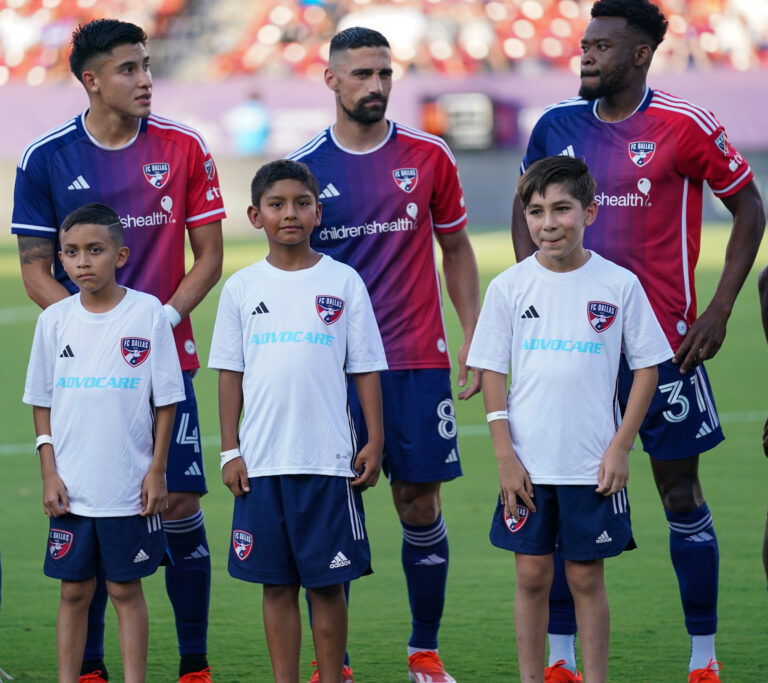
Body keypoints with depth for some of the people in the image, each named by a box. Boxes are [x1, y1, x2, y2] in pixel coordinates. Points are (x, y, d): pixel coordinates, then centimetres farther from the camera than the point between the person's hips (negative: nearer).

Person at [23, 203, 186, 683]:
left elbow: (166, 400, -2)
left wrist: (157, 471, -5)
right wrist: (49, 473, 0)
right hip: (71, 489, 2)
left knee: (126, 589, 4)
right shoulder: (55, 320, 2)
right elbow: (42, 405, 7)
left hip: (130, 486, -2)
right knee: (74, 590, 7)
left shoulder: (147, 313, -5)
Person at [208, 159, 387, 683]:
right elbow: (231, 374, 8)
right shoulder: (242, 287, 6)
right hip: (261, 461, 2)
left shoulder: (343, 282, 2)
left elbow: (365, 369, 4)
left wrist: (375, 442, -1)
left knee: (328, 582, 1)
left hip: (329, 459, -2)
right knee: (277, 584, 5)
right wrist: (230, 450, 3)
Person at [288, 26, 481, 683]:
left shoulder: (429, 156, 4)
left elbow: (456, 248, 13)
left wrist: (474, 337, 5)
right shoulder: (303, 167, 2)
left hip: (418, 362, 1)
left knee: (420, 505, 2)